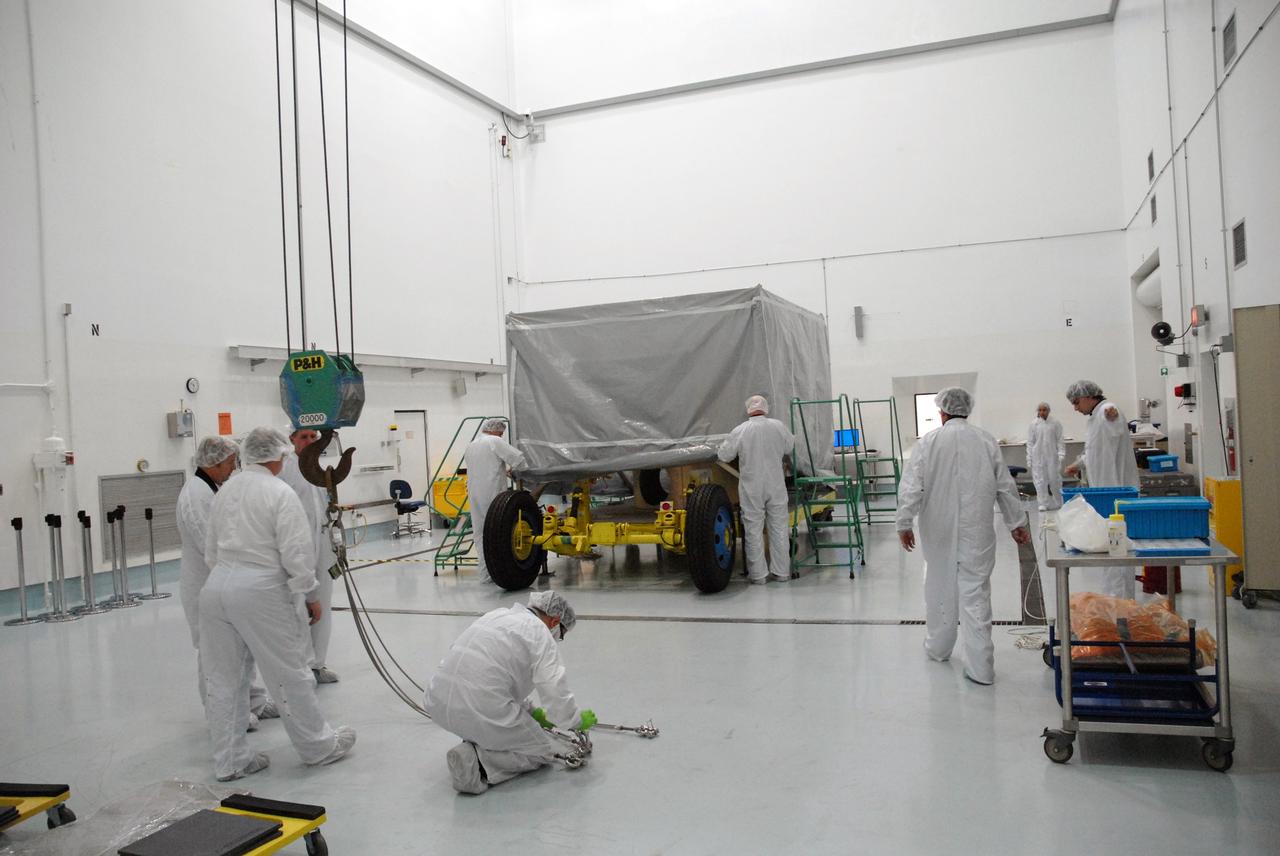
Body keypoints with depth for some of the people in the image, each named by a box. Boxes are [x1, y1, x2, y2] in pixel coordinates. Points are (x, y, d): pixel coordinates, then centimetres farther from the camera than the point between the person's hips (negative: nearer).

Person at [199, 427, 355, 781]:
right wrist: (310, 595, -2)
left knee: (222, 678, 13)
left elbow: (211, 550, 18)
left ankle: (229, 760, 23)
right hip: (260, 591, -7)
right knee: (290, 674, 6)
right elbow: (296, 552, -12)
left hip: (216, 586, 7)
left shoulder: (223, 492, 13)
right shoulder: (281, 493, -8)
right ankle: (318, 745, 20)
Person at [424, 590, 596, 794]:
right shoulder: (542, 636, -2)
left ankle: (476, 743, 16)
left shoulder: (497, 615, 21)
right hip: (480, 710, -8)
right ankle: (476, 761, -6)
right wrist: (579, 721, 15)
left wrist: (532, 711, 36)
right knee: (543, 751, 13)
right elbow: (557, 699, -6)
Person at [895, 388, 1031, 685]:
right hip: (977, 531, 1)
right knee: (975, 592, 2)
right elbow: (1005, 486, 6)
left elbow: (911, 487, -8)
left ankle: (939, 647, 32)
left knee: (940, 587, 16)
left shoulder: (929, 441, -4)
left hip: (939, 530, 0)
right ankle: (980, 667, 2)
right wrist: (1017, 522, 15)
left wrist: (904, 524, -1)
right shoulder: (986, 440, 1)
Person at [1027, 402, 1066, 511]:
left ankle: (1058, 503, 19)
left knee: (1055, 480, 3)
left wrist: (1061, 455, -7)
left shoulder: (1056, 423, 0)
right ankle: (1043, 504, 6)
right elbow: (1030, 443, 3)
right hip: (1038, 456, 0)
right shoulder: (1033, 424, 1)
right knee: (1040, 481, 0)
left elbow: (1060, 441, 2)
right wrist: (1029, 460, 1)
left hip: (1052, 456, 0)